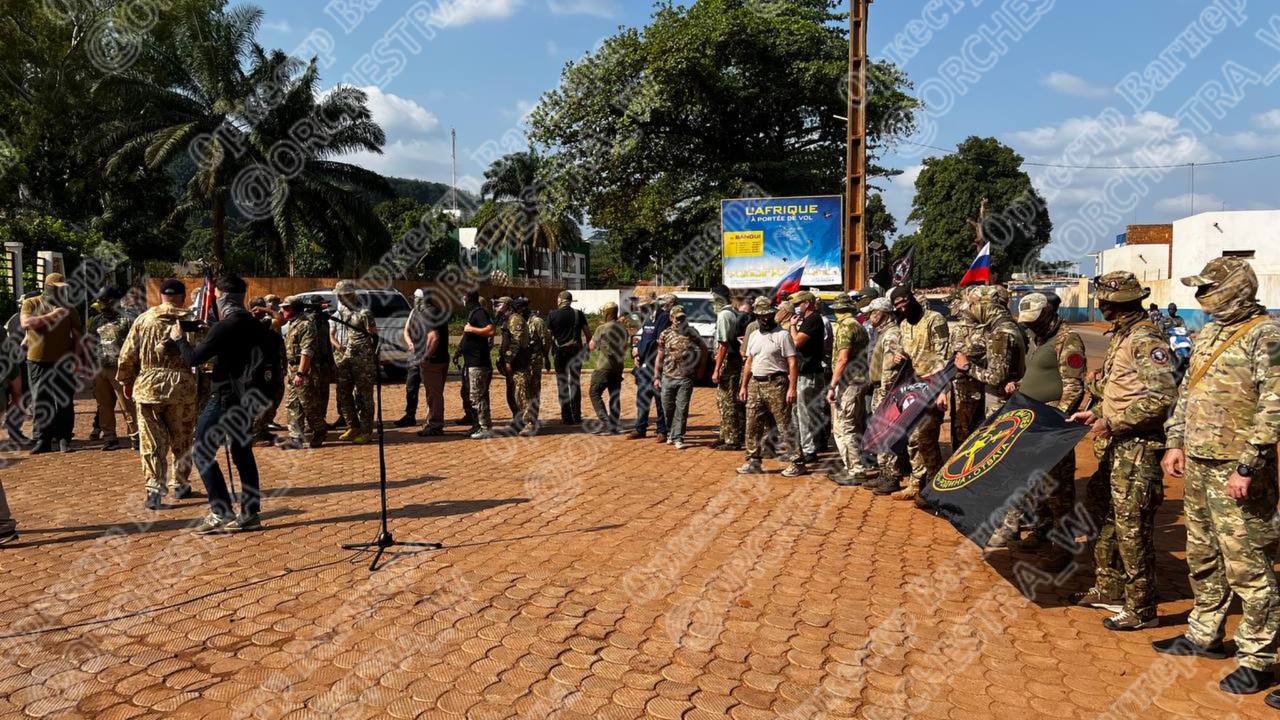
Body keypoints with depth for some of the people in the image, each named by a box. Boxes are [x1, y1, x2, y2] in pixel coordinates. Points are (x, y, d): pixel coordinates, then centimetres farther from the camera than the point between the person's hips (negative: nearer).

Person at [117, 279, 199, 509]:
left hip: (147, 385, 0)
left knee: (152, 442, 5)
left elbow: (127, 354, 3)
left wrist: (125, 381, 16)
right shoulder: (191, 321, -2)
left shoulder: (144, 319, 1)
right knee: (181, 440, 13)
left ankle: (154, 487, -4)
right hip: (182, 386, 0)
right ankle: (179, 485, 22)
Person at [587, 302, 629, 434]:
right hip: (618, 366, 7)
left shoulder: (602, 328, -13)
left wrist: (594, 337, 11)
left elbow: (591, 346, -6)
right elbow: (626, 345, 17)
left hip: (604, 366, -6)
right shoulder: (623, 328, 6)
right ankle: (614, 425, 11)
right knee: (615, 395, 11)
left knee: (595, 393, 2)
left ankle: (604, 422, -8)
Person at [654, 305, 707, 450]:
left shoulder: (692, 333, 2)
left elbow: (704, 349, 16)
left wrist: (700, 367, 13)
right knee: (667, 408, 8)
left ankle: (678, 438, 2)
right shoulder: (665, 334, 3)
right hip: (668, 377, 1)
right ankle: (672, 433, 29)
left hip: (686, 378, -1)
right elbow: (660, 357, 6)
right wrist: (656, 377, 3)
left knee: (682, 409, -3)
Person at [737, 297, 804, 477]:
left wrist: (792, 388, -18)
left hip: (776, 384, -7)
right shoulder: (753, 336, 15)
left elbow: (793, 363, -11)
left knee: (785, 426, -4)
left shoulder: (782, 334, -6)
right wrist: (744, 386, 16)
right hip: (755, 384, 7)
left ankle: (798, 463, 5)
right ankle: (753, 462, 19)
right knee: (753, 425, 8)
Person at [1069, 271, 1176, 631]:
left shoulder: (1146, 339, -17)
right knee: (1105, 516, 18)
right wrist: (1098, 413, 13)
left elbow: (1161, 397, -25)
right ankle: (1108, 589, 31)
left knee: (1132, 527, -4)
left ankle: (1141, 609, 7)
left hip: (1137, 449, -10)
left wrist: (1114, 423, -22)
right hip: (1115, 446, 11)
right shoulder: (1122, 336, 14)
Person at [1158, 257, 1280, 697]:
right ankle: (1204, 635, 33)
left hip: (1235, 471, -9)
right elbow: (1187, 390, 20)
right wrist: (1176, 441, 14)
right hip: (1198, 465, 9)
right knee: (1202, 558, 19)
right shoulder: (1211, 332, 14)